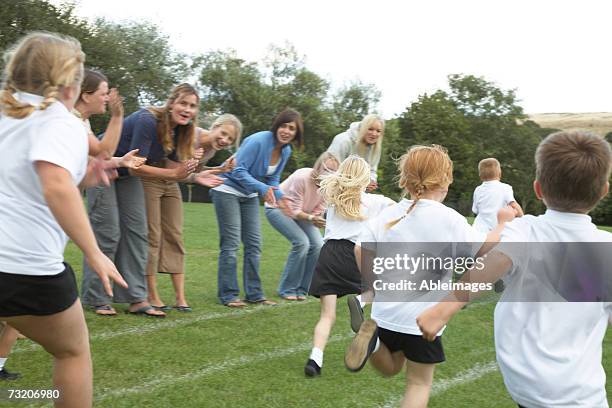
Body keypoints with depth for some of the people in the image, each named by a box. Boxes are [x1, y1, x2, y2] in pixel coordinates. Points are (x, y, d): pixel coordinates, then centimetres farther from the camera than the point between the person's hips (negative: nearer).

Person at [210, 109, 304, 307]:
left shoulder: (286, 151, -1)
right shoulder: (258, 141, -24)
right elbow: (238, 171, -25)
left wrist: (280, 196, -11)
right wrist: (262, 188, -34)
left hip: (249, 195, 8)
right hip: (228, 190, -8)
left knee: (254, 244, 6)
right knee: (231, 244, -8)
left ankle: (254, 294, 13)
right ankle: (228, 295, 0)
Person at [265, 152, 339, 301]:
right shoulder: (302, 177, -34)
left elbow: (318, 210, -7)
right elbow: (294, 210, -30)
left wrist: (318, 220, -28)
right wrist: (311, 218, -45)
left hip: (300, 212, 6)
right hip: (277, 208, -6)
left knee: (317, 245, -13)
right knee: (301, 242, -25)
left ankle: (301, 289, 2)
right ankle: (287, 289, -10)